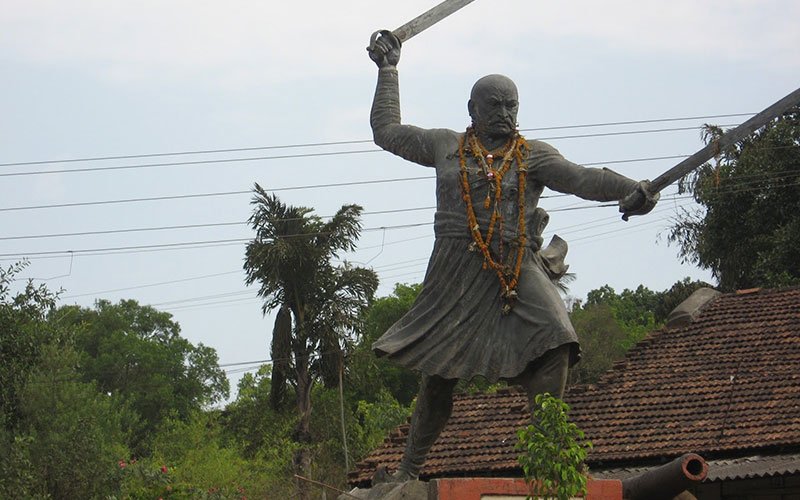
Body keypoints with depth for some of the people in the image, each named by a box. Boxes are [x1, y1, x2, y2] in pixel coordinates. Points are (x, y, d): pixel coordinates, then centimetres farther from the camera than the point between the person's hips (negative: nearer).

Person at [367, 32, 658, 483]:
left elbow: (582, 178, -4)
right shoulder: (446, 146, 14)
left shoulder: (533, 155, 10)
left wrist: (630, 190, -21)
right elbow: (387, 132, 25)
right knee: (438, 374, 4)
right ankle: (409, 471, 15)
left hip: (519, 269, 0)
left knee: (554, 348, -23)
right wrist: (388, 71, 30)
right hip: (457, 272, 1)